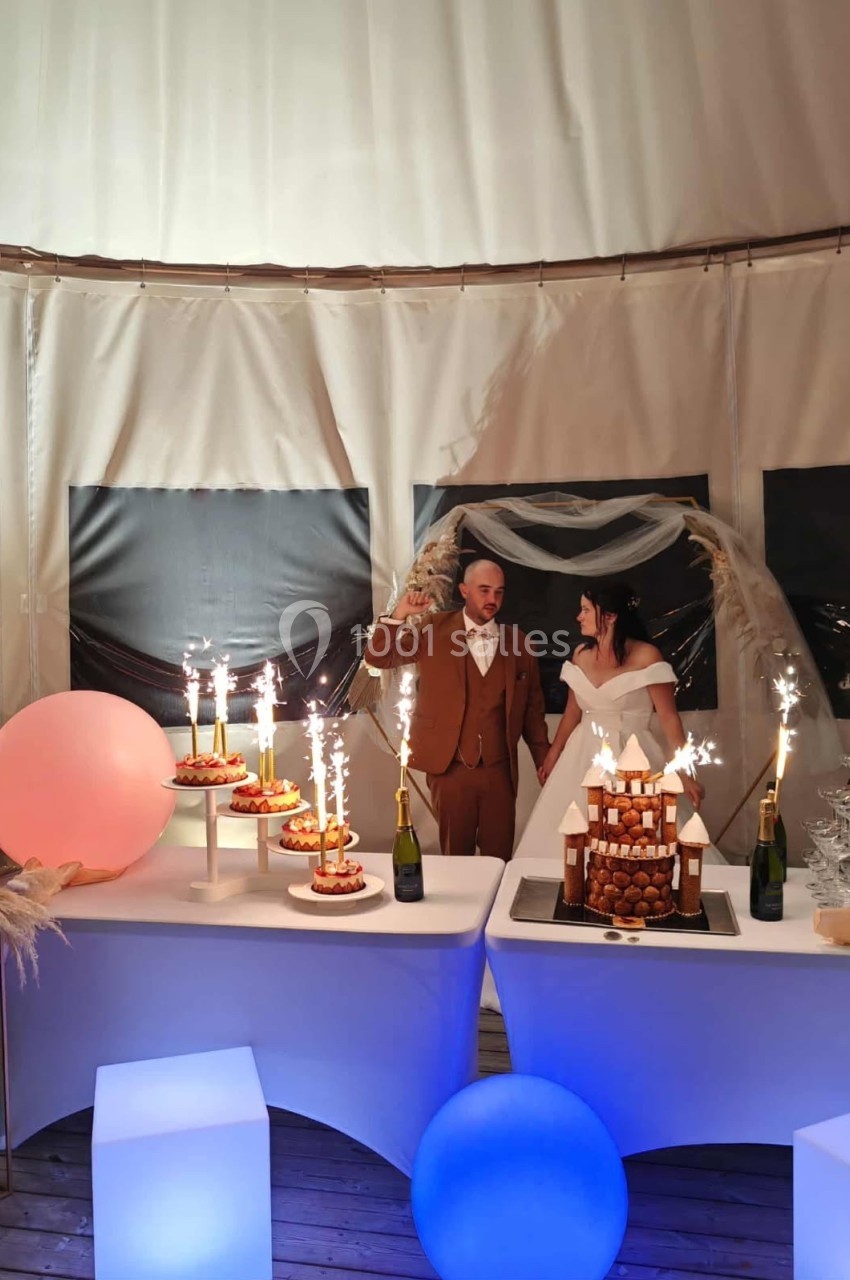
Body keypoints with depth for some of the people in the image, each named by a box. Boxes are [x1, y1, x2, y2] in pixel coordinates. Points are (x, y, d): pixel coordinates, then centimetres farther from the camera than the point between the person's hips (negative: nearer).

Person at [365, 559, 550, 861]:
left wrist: (544, 761, 11)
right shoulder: (434, 630, -1)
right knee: (455, 857, 11)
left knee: (499, 860, 9)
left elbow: (532, 708, 10)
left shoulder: (517, 641, 4)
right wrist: (399, 615, -17)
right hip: (450, 767, -1)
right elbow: (378, 657, -3)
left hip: (499, 769, 2)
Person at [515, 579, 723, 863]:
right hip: (584, 758, 5)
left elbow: (669, 717, -11)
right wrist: (554, 753, 20)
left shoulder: (646, 656, -12)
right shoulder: (581, 654, 3)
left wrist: (684, 772, -17)